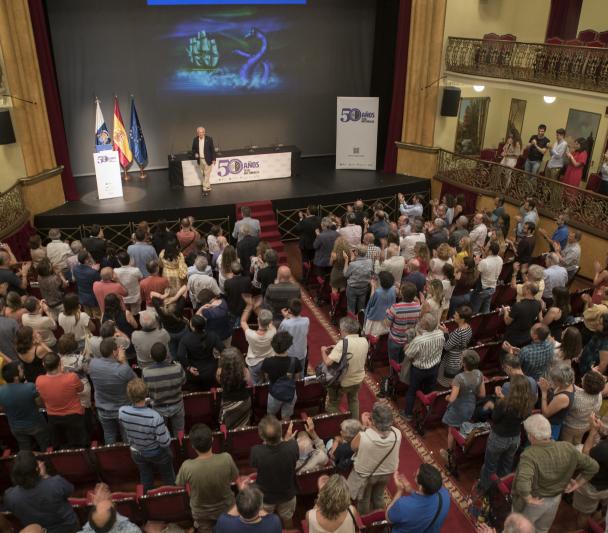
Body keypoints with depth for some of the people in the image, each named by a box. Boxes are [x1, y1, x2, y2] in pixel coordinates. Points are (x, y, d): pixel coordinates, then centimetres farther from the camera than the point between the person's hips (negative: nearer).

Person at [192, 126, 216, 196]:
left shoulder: (209, 139, -11)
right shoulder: (195, 140, -3)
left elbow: (212, 149, -6)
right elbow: (193, 149, 10)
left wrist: (213, 159, -7)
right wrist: (195, 154, -11)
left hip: (207, 159, -4)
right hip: (200, 159, 4)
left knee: (207, 174, -1)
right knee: (204, 174, 15)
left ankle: (205, 189, 4)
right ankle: (208, 187, 29)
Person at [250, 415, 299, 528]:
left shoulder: (256, 451, -38)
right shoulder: (292, 447, -36)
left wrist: (265, 442, -9)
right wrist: (289, 439, 3)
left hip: (265, 496, -1)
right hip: (287, 493, 1)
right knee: (287, 519, 32)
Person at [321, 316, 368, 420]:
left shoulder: (343, 343, -30)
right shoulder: (364, 341, -11)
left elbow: (328, 362, -33)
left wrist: (323, 350, -14)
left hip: (342, 381, -6)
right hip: (358, 379, 6)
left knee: (333, 405, 20)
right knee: (353, 400, 34)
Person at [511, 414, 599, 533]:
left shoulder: (529, 455, -35)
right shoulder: (567, 449, -18)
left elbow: (522, 484, -48)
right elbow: (593, 466, -7)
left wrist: (528, 499, -29)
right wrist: (577, 484, 1)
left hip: (534, 502, -5)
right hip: (555, 500, 5)